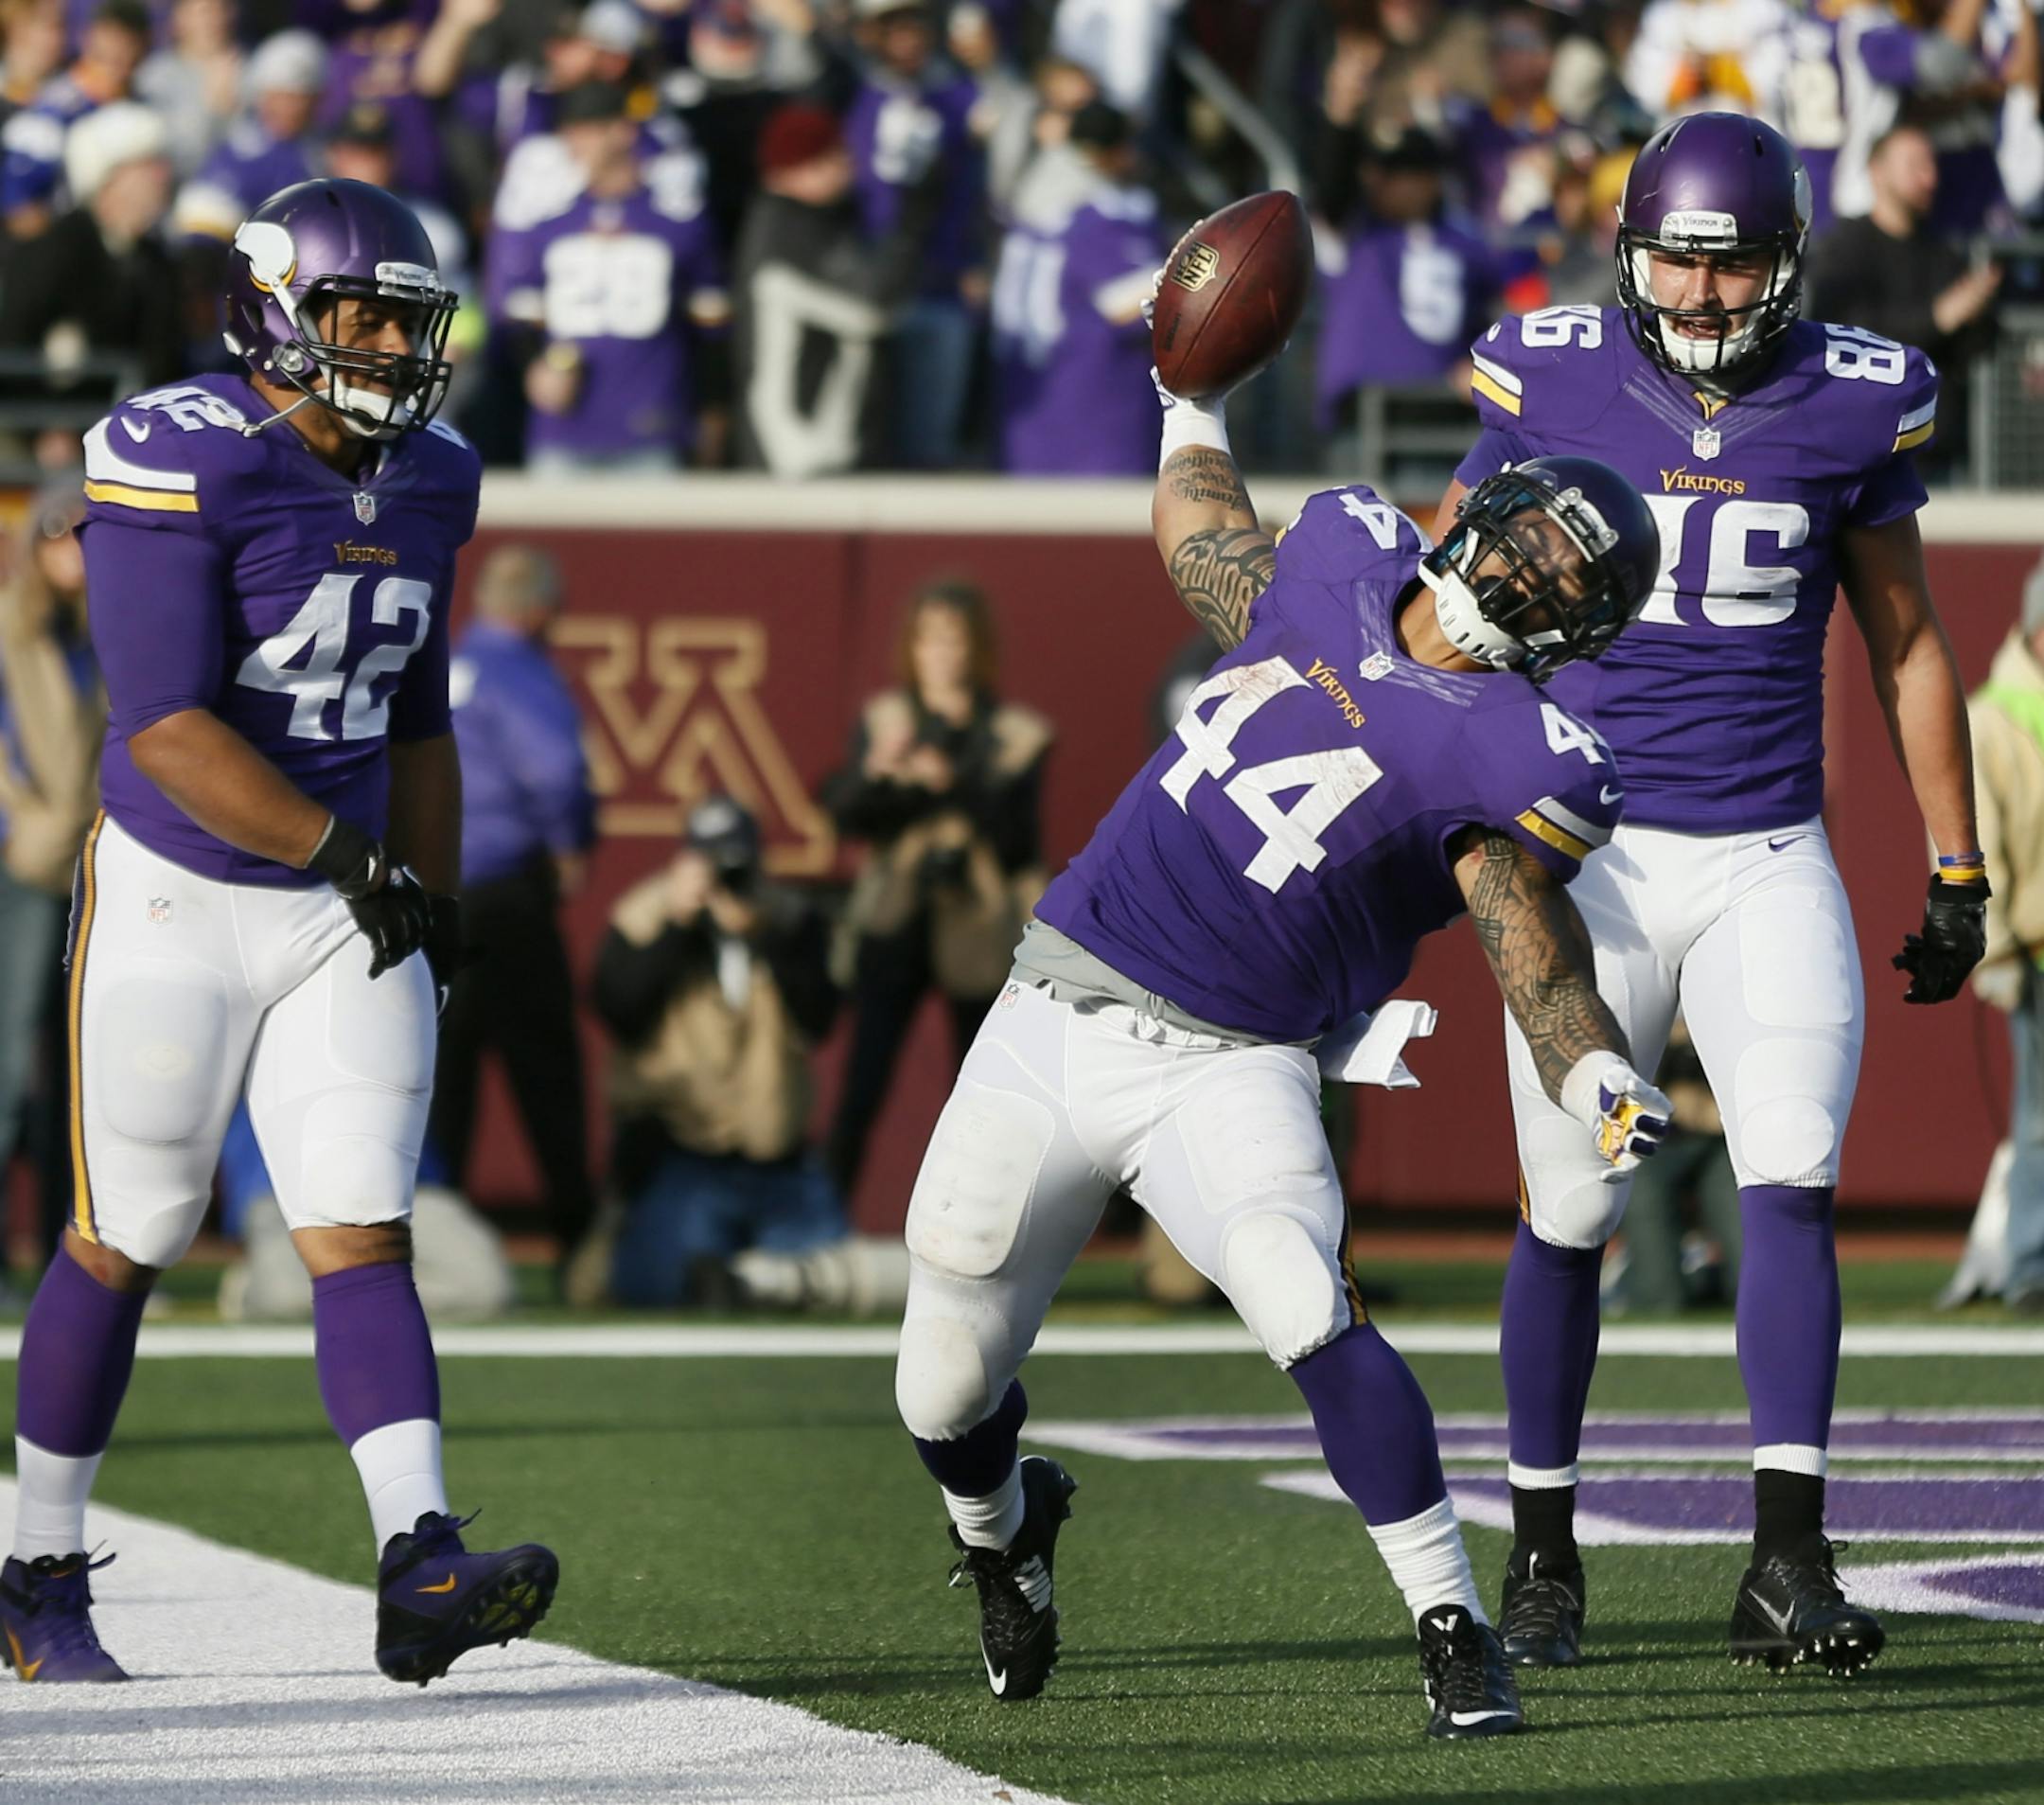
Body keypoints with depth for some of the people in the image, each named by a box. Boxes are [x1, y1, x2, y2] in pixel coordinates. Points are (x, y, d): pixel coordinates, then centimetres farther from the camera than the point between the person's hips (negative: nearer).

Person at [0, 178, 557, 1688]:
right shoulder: (182, 470, -18)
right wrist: (341, 853, -27)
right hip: (175, 903, -5)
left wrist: (439, 916, 16)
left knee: (366, 1236, -7)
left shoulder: (423, 484, 5)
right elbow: (167, 728, -23)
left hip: (349, 913, 5)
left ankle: (421, 1577, -19)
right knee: (125, 1244, 7)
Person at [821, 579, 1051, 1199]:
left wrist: (954, 786, -17)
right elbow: (844, 810, -4)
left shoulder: (1014, 734, 1)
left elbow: (1019, 841, -6)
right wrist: (878, 774, -24)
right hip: (897, 926, 0)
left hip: (977, 932, 0)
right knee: (862, 1091, -4)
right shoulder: (884, 720, 5)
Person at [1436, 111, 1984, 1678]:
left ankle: (1787, 1567, -14)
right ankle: (1542, 1561, 17)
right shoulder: (1555, 385, -4)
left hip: (1772, 862, 1)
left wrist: (1959, 870, 11)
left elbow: (1907, 645, 10)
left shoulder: (1851, 405, 0)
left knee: (1793, 1181, -14)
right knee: (1569, 1213, 1)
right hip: (1590, 856, -1)